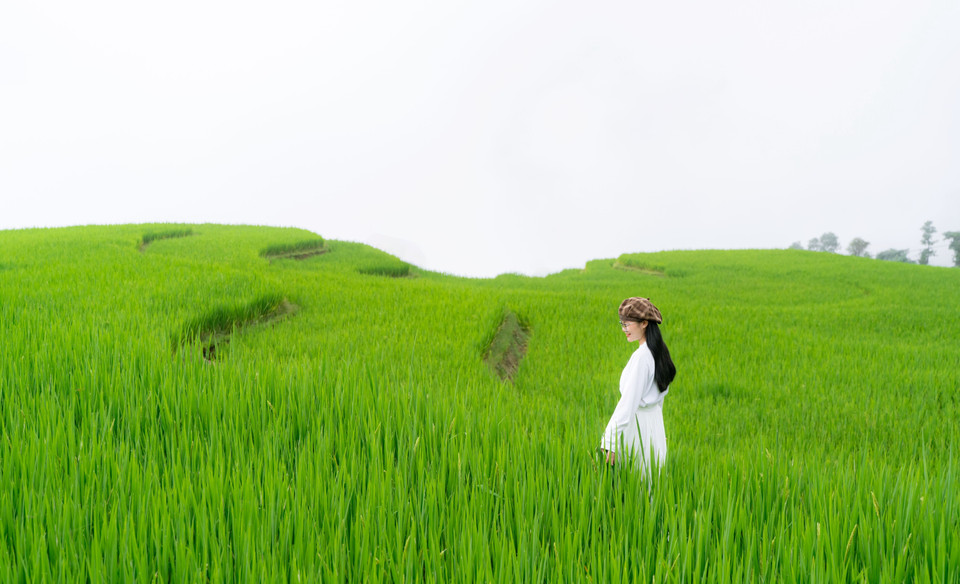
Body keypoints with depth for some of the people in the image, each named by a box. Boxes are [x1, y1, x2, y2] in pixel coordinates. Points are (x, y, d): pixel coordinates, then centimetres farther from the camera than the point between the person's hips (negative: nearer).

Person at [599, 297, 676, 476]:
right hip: (655, 419, 9)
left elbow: (629, 401, -25)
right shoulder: (660, 352, 7)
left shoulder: (641, 356, -20)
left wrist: (610, 440, -25)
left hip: (638, 423, -9)